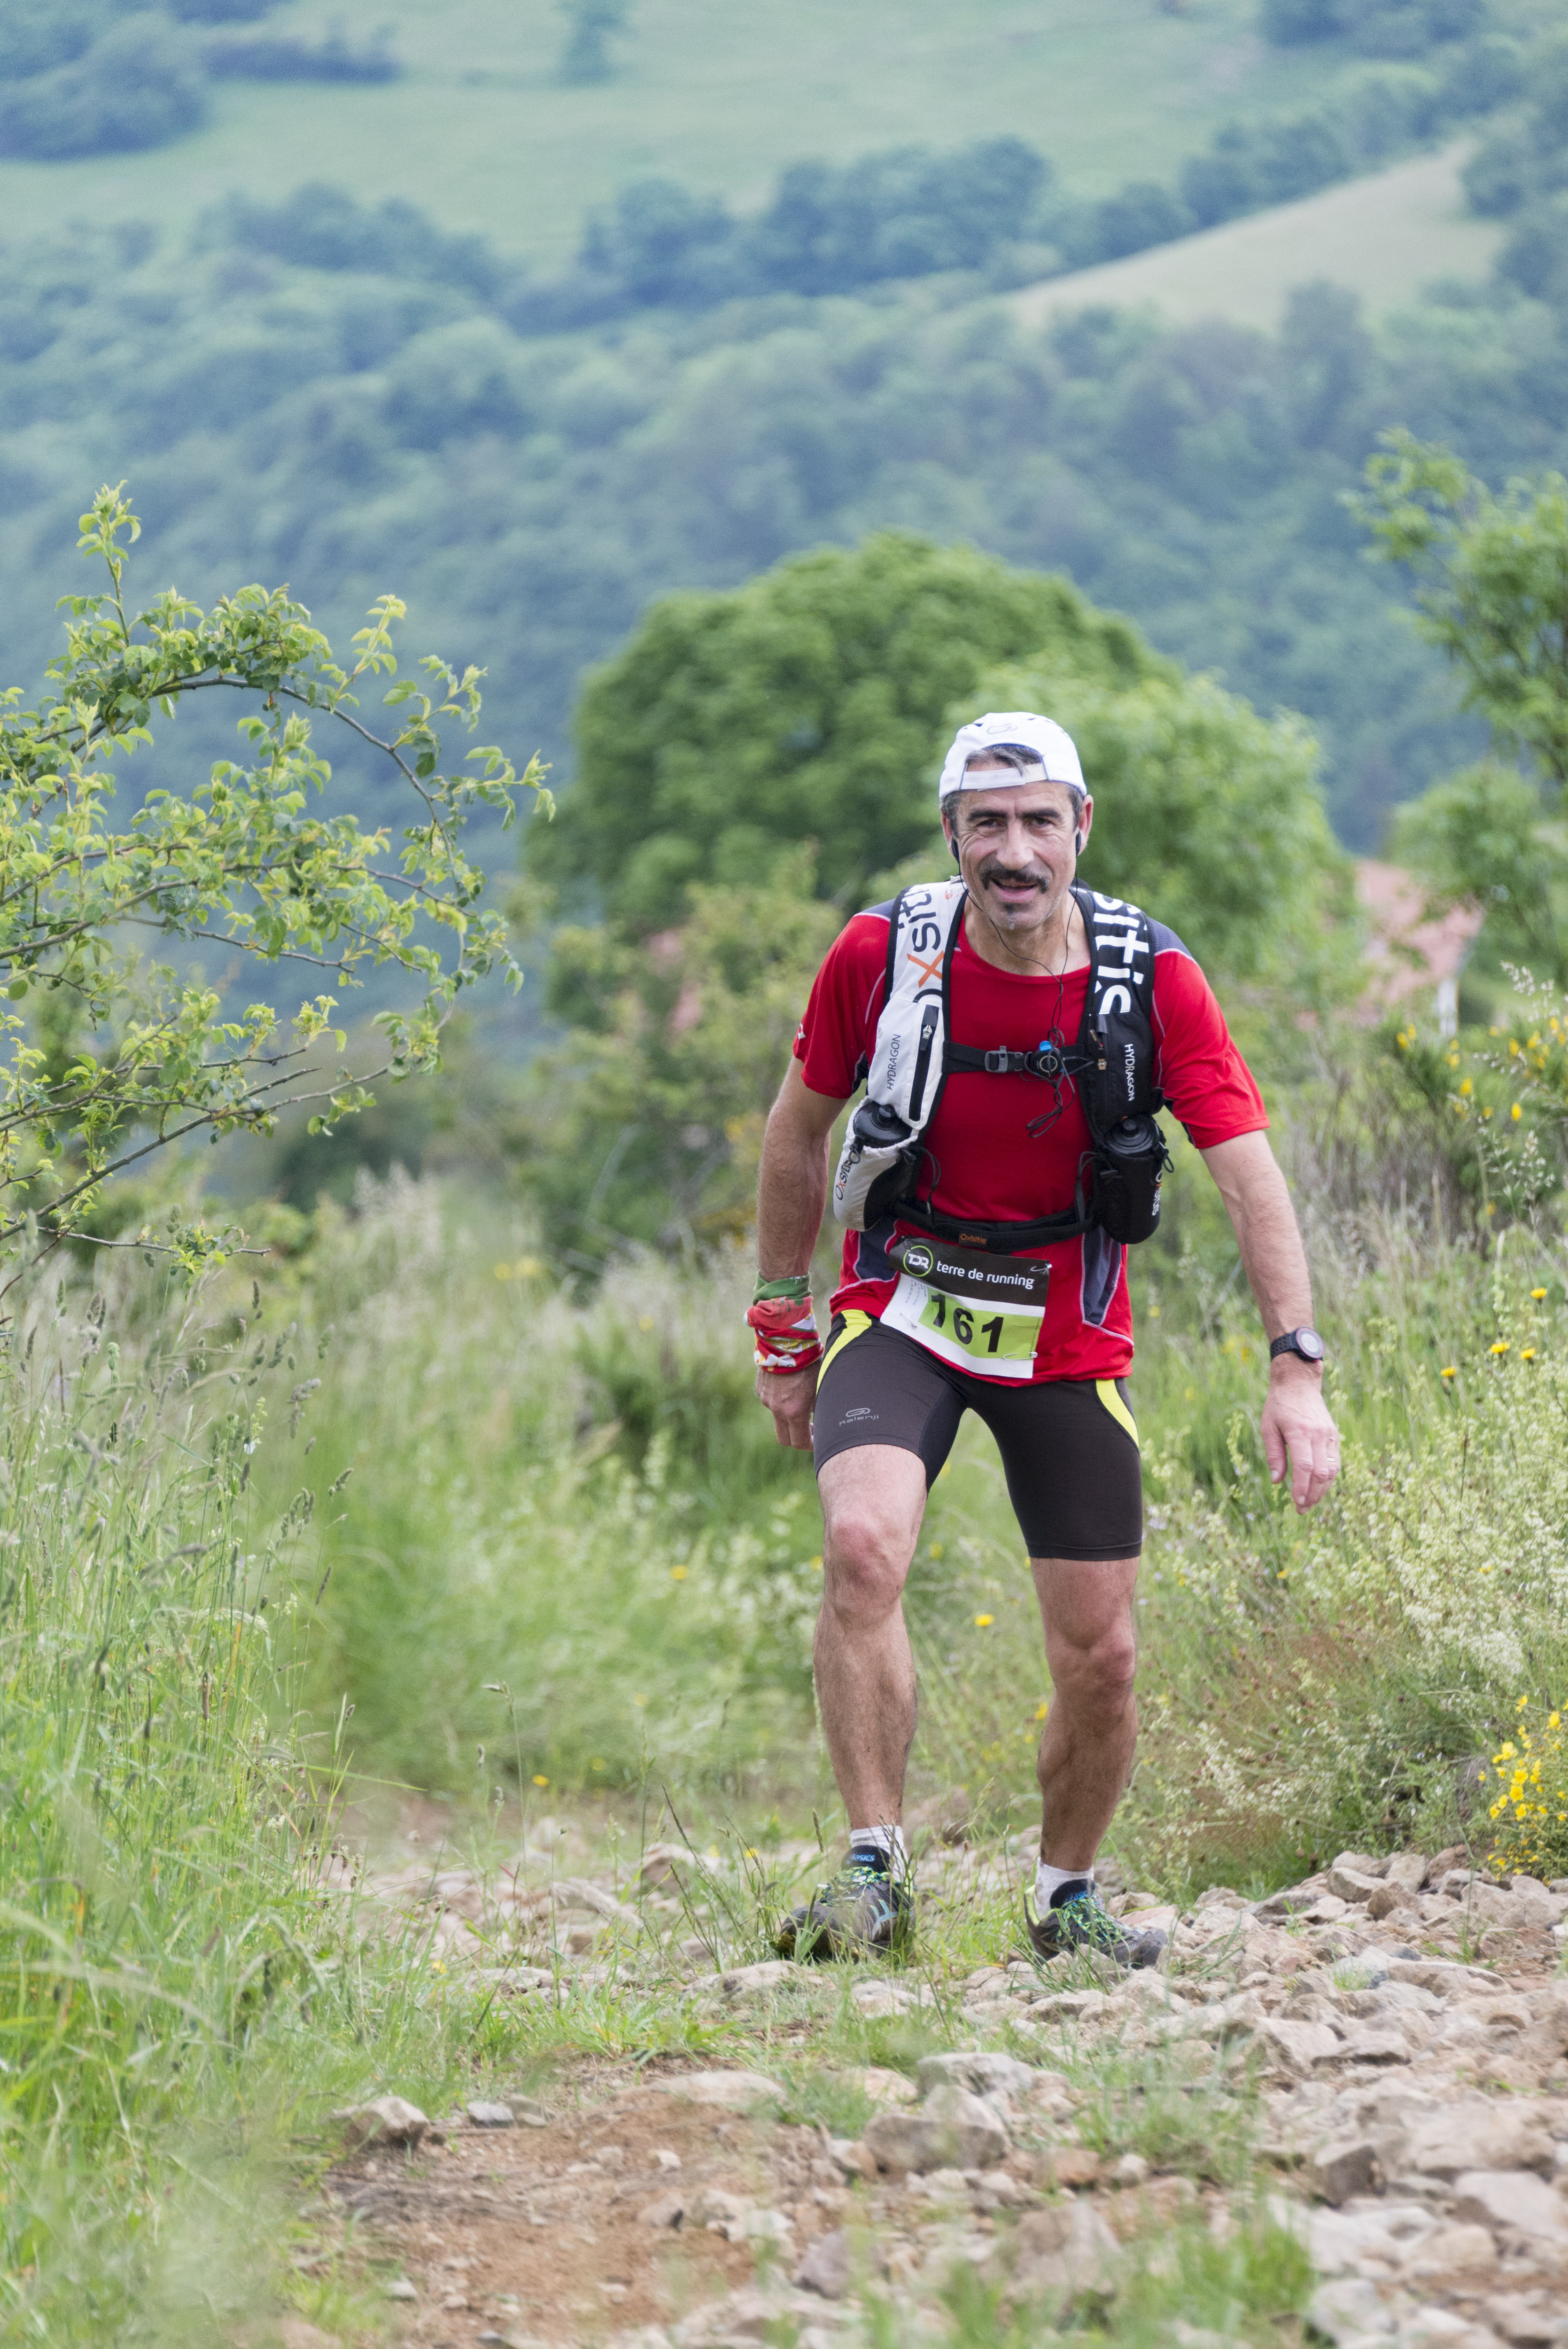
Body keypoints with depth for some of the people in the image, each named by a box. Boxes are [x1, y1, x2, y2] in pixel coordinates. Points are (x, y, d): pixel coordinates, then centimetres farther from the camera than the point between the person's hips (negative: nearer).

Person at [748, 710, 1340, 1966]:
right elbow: (800, 1130, 2)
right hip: (901, 1312, -1)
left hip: (1067, 1339, 1)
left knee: (1101, 1659, 1)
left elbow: (1250, 1172, -17)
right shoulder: (882, 954, -14)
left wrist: (1298, 1368, -27)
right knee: (862, 1546, -29)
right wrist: (784, 1331, 7)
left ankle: (1067, 1898, 28)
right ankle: (877, 1874, -19)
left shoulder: (1154, 977, -15)